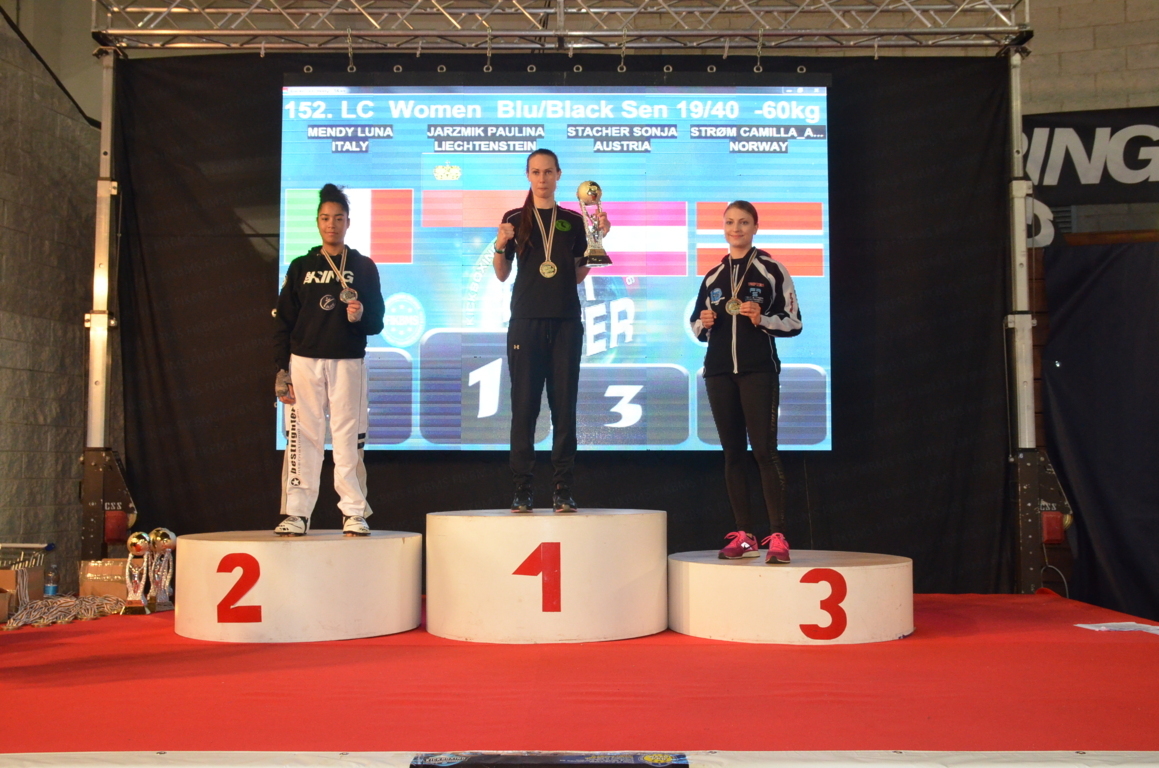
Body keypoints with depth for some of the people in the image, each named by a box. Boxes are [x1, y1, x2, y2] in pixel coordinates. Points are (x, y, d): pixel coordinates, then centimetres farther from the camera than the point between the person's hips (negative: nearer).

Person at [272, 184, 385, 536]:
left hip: (348, 362, -1)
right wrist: (282, 368, 1)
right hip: (304, 361, 1)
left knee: (348, 438, -2)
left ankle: (354, 513, 3)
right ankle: (297, 512, 6)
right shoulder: (301, 267, 12)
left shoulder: (364, 267, 10)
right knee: (302, 437, 0)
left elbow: (377, 321, 8)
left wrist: (361, 315, -15)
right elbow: (283, 320, 9)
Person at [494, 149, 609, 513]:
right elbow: (502, 275, 7)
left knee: (564, 404, -1)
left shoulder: (573, 221, 13)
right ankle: (522, 489, 0)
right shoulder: (515, 219, 10)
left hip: (566, 322, 1)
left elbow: (578, 275, 14)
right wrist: (500, 246, -11)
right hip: (526, 321, -1)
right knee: (523, 404, -3)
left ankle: (562, 490, 3)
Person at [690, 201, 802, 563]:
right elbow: (697, 326, 21)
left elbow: (794, 322, 1)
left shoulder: (771, 270, 2)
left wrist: (761, 318, -16)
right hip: (719, 371, 5)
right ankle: (744, 536, 10)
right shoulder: (713, 276, 14)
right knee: (732, 452, 5)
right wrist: (704, 323, -2)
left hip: (758, 370, -4)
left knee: (764, 449, -11)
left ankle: (778, 537, -10)